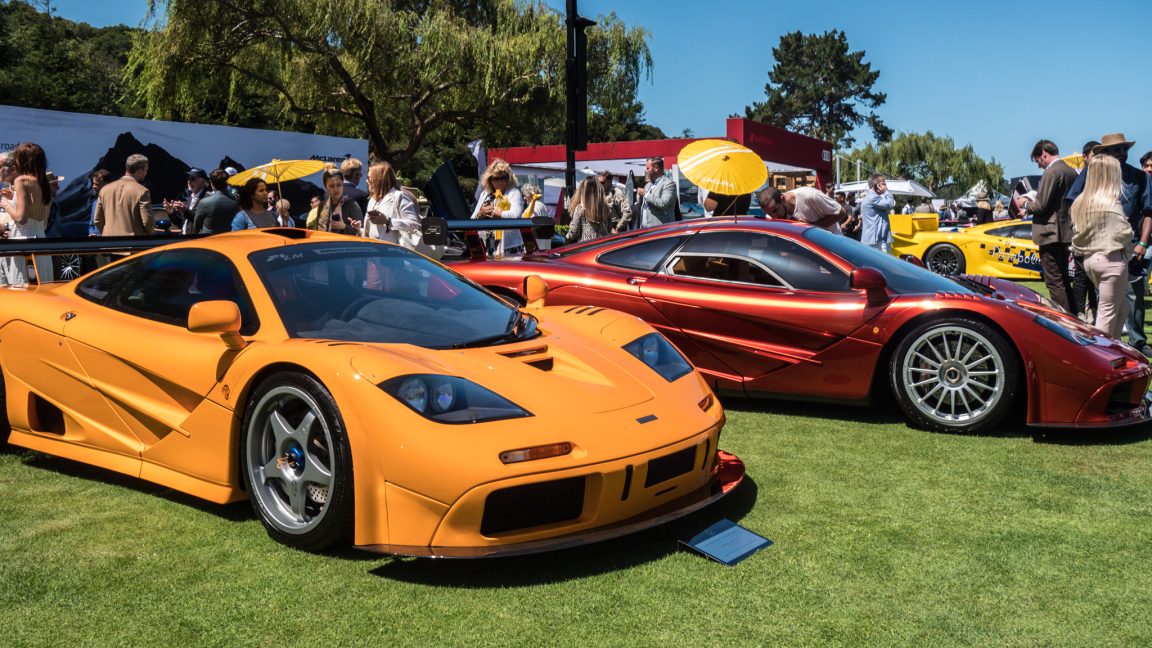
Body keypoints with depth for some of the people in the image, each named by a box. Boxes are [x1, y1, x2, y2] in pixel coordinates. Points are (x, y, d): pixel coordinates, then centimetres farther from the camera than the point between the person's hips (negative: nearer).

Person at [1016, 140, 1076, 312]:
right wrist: (1033, 202, 18)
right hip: (1066, 232, 10)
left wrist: (1025, 204, 0)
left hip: (1050, 234, -10)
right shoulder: (1071, 171, 12)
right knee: (1063, 279, 18)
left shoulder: (1052, 172, -16)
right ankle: (1072, 315, 24)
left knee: (1054, 281, -7)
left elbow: (1041, 205, -19)